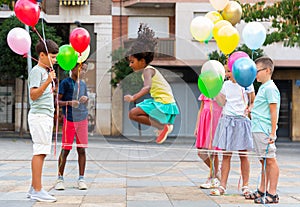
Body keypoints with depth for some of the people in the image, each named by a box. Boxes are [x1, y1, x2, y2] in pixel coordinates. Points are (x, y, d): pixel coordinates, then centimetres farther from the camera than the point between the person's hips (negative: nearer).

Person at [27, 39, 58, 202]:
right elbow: (33, 95, -20)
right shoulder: (36, 71, -8)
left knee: (40, 153, 9)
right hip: (39, 115, -10)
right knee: (40, 152, -11)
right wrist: (48, 81, -26)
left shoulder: (46, 71, 21)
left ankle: (34, 188, 13)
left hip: (46, 116, 10)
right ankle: (37, 190, -11)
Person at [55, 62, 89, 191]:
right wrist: (69, 103, -23)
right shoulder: (65, 82, -5)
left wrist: (86, 99, 0)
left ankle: (81, 179, 9)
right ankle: (60, 178, 8)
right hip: (69, 120, -5)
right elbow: (58, 101, -6)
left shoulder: (83, 84, 12)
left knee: (81, 149, 4)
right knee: (65, 150, -1)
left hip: (82, 119, 5)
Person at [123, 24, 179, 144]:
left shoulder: (147, 70, -11)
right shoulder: (150, 70, 19)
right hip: (167, 102, 10)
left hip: (162, 103, -10)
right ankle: (165, 125, 10)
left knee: (133, 114, -15)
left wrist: (134, 97, -42)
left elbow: (147, 87, -29)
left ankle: (162, 126, -17)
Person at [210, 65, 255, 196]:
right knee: (226, 155, 2)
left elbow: (253, 102, 7)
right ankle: (222, 186, 3)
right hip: (227, 120, 3)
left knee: (243, 156, 3)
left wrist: (249, 110, -11)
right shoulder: (225, 84, 9)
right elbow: (222, 102, 1)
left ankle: (245, 186, 12)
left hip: (242, 121, -2)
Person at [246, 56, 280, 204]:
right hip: (258, 130, 10)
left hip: (265, 130, -10)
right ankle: (262, 191, 20)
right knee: (264, 161, 14)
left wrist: (272, 133, -19)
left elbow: (273, 112, -16)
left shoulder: (270, 88, -11)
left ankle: (272, 194, -5)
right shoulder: (263, 88, 18)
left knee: (270, 160, -6)